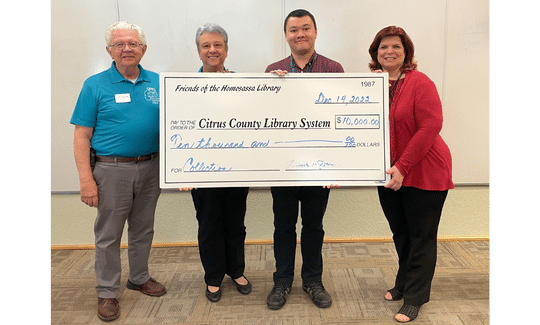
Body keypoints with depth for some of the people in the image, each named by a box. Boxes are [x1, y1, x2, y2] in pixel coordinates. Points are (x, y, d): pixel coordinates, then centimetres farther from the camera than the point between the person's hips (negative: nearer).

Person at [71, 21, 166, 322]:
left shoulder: (157, 82, 6)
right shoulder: (95, 85, -3)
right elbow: (82, 135, -6)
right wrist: (86, 179, -13)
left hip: (150, 167, 4)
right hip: (112, 170, -3)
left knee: (143, 229, 17)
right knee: (109, 234, 6)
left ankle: (140, 277, 36)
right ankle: (107, 292, 23)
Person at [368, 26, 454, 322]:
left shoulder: (419, 83, -12)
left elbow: (430, 126, -20)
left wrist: (403, 167, -24)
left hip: (424, 174, -5)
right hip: (388, 174, 5)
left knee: (421, 236, 5)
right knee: (400, 233, 19)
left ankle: (414, 297, 19)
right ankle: (404, 283, 38)